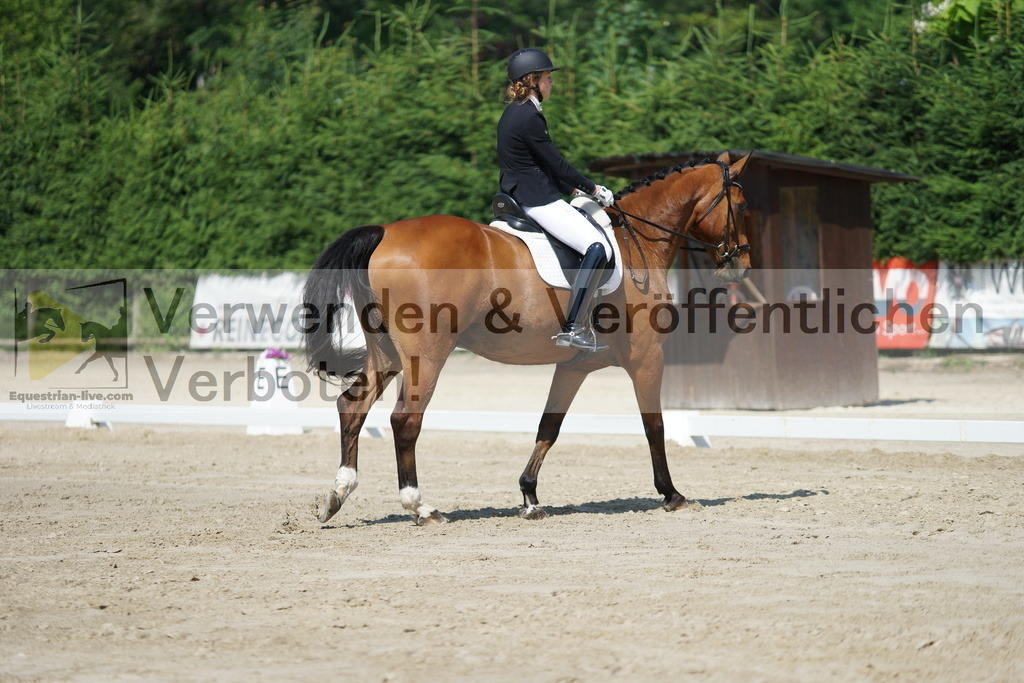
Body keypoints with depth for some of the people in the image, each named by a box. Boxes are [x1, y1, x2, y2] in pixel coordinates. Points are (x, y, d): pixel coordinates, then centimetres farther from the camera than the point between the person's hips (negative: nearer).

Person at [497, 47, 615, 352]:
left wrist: (574, 188, 18)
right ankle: (572, 329, -22)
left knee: (595, 233, 24)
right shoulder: (529, 117, -18)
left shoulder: (514, 113, 14)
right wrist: (592, 188, -3)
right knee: (598, 248, -19)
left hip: (519, 197, 11)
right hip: (537, 199, -11)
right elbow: (556, 163, -15)